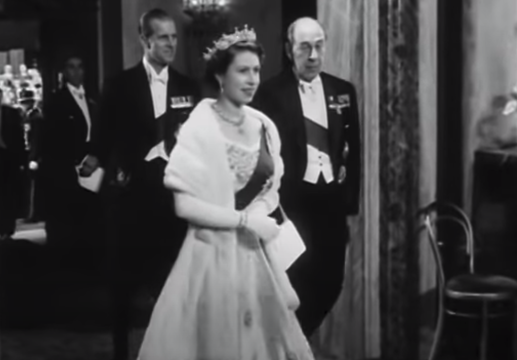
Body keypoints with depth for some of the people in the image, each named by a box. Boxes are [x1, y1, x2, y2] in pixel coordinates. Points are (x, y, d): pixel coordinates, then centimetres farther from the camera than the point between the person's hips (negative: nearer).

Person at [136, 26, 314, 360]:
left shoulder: (264, 126, 4)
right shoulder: (200, 127, -14)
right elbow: (185, 206, -17)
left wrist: (261, 212, -6)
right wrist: (245, 219, -18)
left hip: (256, 251, 6)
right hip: (214, 253, -6)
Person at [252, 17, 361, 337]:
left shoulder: (344, 91, 9)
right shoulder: (271, 93, -4)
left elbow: (353, 148, 12)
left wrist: (350, 199, 8)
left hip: (332, 200, 5)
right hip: (292, 201, -4)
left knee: (330, 281, 9)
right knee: (297, 284, -2)